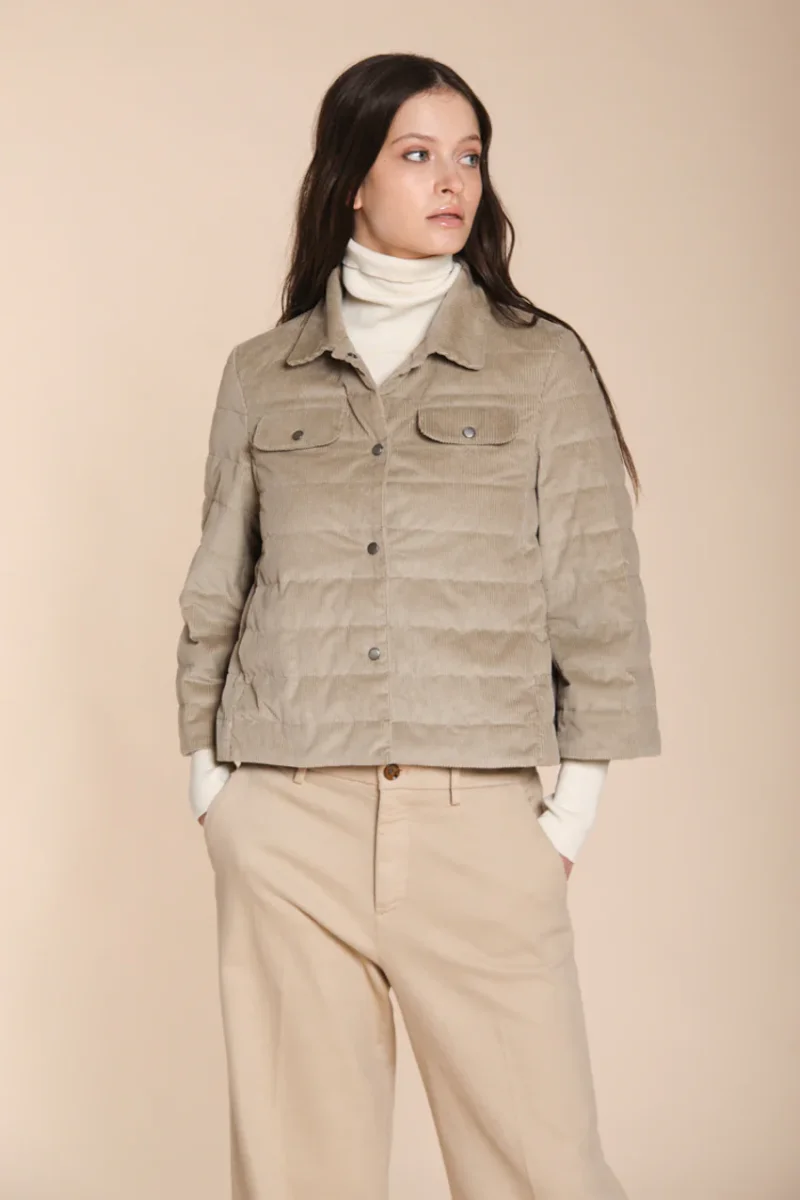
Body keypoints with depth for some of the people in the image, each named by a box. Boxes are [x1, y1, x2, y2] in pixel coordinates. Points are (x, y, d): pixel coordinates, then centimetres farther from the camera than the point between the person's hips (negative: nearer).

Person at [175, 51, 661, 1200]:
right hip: (285, 816, 2)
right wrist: (207, 770, 8)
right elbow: (217, 587, 14)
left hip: (477, 814, -1)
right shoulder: (261, 376, 9)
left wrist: (578, 799, -2)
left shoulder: (543, 364, 5)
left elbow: (596, 589, 3)